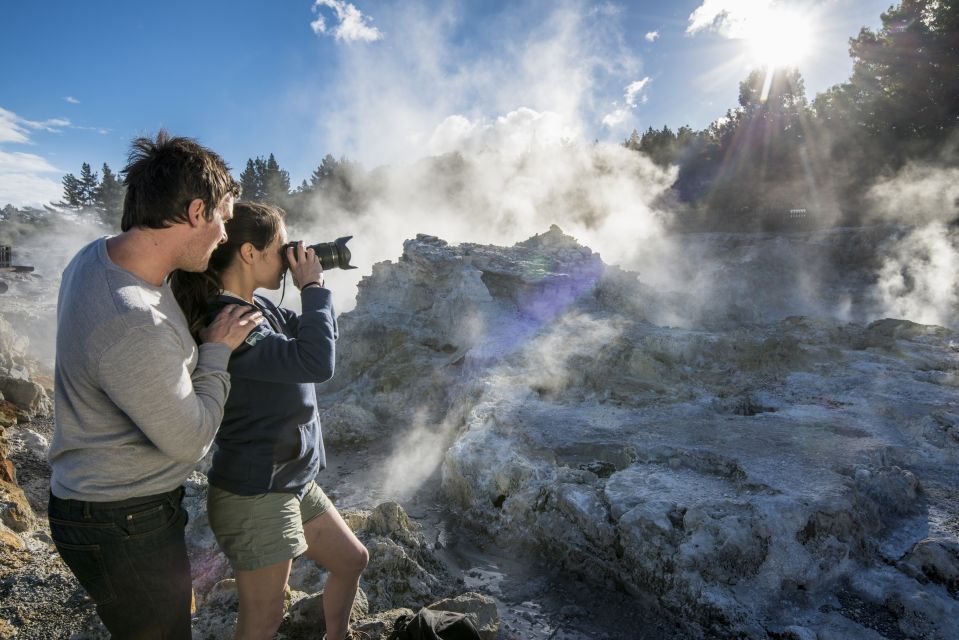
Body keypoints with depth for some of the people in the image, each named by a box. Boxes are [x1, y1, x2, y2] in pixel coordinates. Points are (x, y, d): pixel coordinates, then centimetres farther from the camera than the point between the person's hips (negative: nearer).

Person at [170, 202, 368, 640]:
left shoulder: (259, 306, 3)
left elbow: (305, 336, 14)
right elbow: (315, 362, -34)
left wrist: (314, 290, -2)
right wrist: (313, 287, -21)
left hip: (293, 481, 9)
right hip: (254, 494, -9)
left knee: (352, 560, 24)